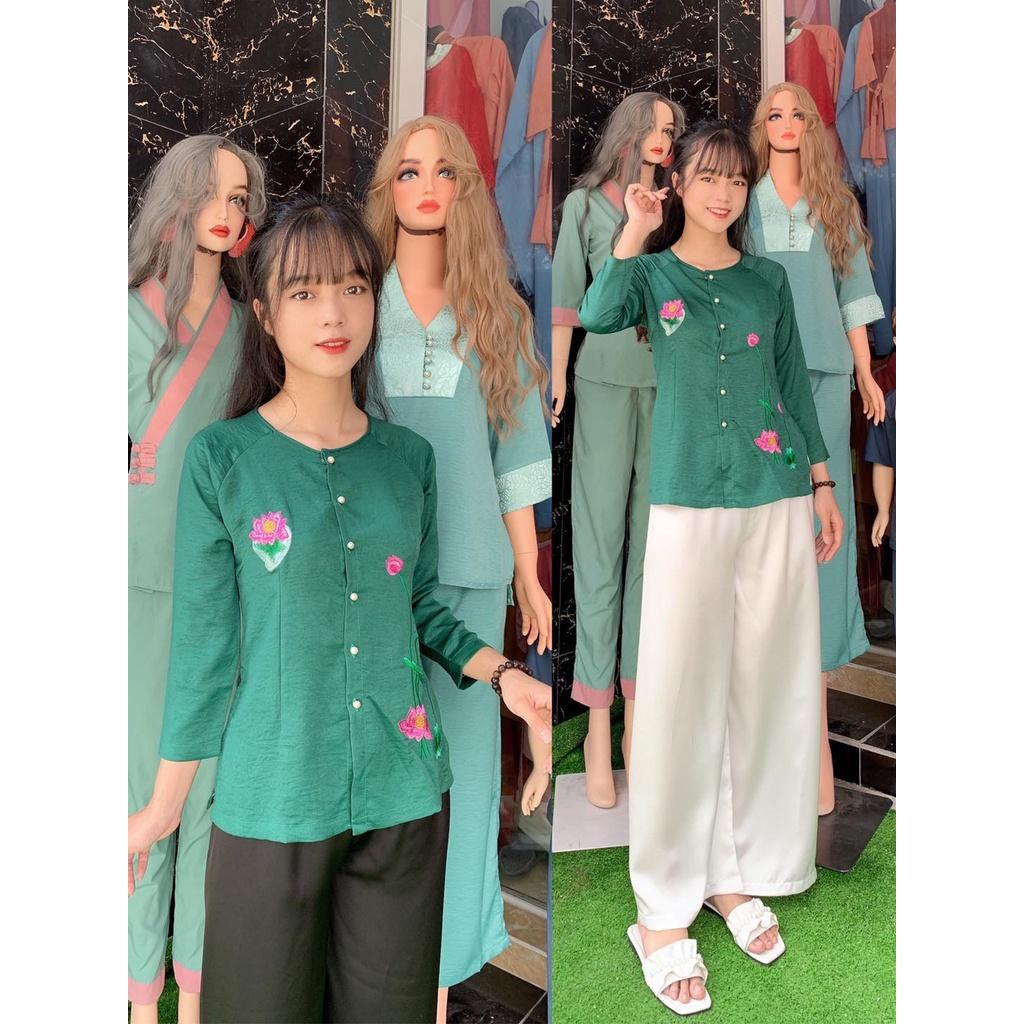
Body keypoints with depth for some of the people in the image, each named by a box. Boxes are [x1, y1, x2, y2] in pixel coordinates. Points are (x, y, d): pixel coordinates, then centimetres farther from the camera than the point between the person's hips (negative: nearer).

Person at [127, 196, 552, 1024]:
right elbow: (202, 643, -4)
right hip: (272, 800, -3)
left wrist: (503, 675, -5)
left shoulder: (409, 457, 2)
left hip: (406, 793, 3)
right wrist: (163, 805, 0)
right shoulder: (222, 457, -8)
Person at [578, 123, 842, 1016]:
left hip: (778, 502, 4)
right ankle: (665, 910, 8)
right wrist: (636, 231, -10)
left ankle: (737, 876, 25)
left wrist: (824, 483, 12)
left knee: (766, 690, 8)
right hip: (690, 504, -3)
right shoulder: (653, 272, 5)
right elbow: (597, 315, -18)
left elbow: (794, 382, 16)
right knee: (680, 694, -3)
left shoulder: (768, 280, 14)